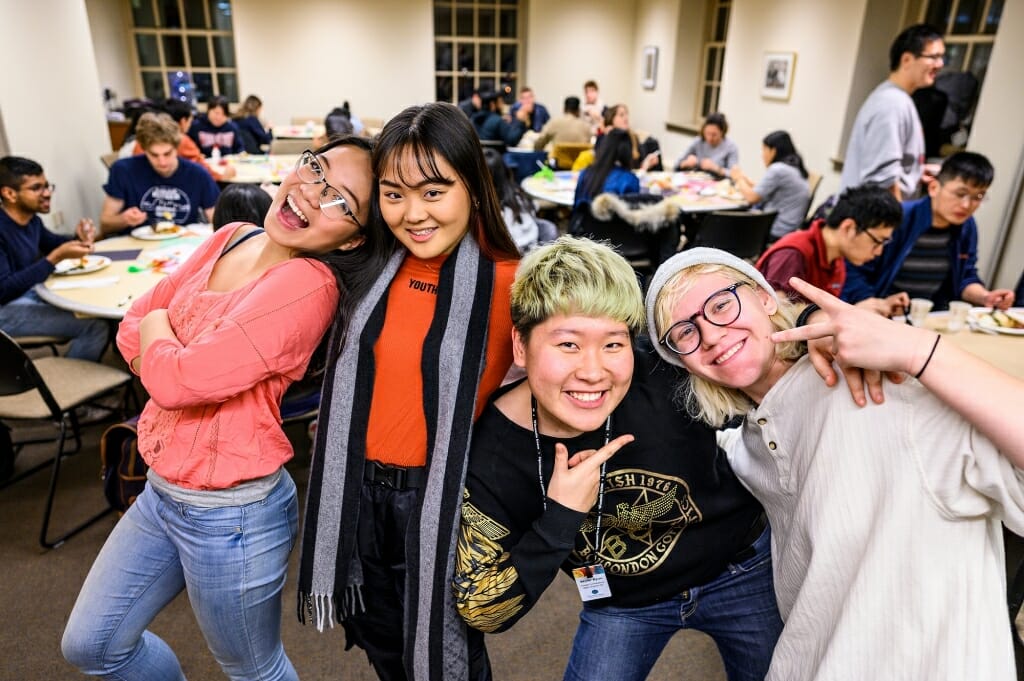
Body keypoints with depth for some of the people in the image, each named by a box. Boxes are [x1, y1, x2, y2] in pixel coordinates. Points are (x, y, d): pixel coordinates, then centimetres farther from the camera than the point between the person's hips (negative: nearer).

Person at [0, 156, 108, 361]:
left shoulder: (31, 220, 3)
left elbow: (51, 243, 26)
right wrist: (57, 257, -30)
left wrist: (78, 239, 1)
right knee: (94, 327, -22)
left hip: (35, 294, 9)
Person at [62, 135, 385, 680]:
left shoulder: (307, 284, -26)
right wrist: (167, 350, -14)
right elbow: (131, 330, 6)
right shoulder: (231, 239, 0)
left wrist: (156, 326, -8)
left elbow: (178, 380, -28)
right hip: (162, 492, 8)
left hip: (230, 516, -8)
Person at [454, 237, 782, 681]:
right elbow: (482, 610, -20)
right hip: (620, 607, -1)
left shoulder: (667, 376, -32)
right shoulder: (486, 451, -27)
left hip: (740, 571, 2)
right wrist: (561, 517, -32)